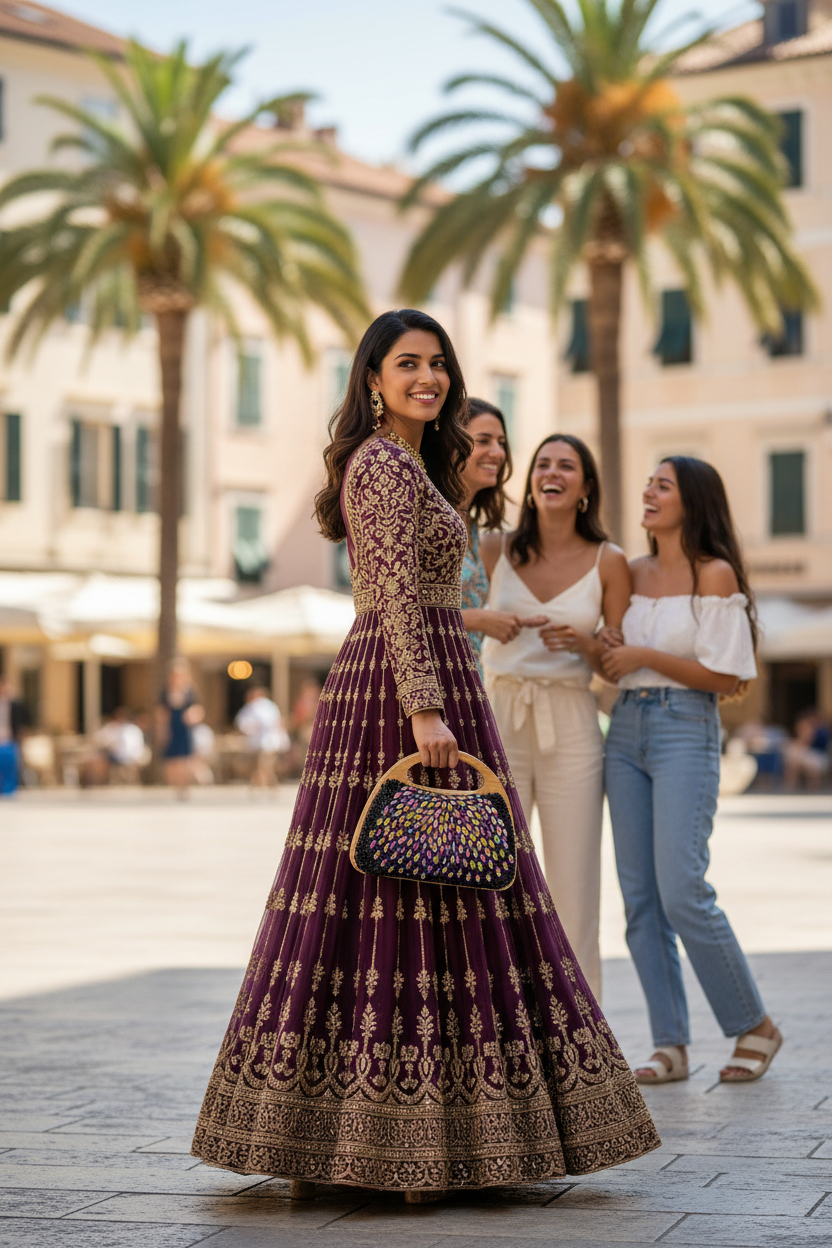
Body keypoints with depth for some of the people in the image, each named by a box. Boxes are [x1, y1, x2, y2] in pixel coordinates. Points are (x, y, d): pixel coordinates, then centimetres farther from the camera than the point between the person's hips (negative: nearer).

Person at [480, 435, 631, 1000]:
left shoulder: (609, 562, 2)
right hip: (497, 724, 1)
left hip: (571, 732, -1)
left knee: (575, 894, -1)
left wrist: (585, 643, -14)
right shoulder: (497, 549, 5)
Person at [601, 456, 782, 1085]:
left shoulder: (715, 574, -4)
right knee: (640, 897, 1)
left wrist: (645, 656, -11)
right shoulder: (634, 573, 14)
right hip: (626, 729, 7)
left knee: (683, 893, -14)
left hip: (685, 730, -7)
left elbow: (725, 677, -9)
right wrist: (605, 652, 0)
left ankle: (755, 1026, 3)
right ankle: (671, 1046, 5)